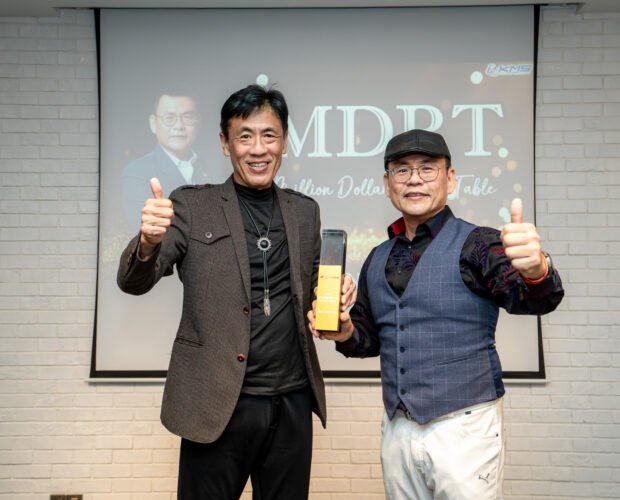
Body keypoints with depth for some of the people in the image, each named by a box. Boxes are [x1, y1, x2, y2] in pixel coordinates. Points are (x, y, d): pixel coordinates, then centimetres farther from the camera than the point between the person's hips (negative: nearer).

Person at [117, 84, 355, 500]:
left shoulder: (305, 211, 8)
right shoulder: (192, 205, -2)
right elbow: (134, 282, -9)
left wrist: (335, 297, -5)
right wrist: (149, 242, -31)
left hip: (293, 403, 4)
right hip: (218, 405, -3)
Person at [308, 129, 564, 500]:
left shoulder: (476, 244, -8)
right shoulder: (377, 260, 7)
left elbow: (527, 298, -25)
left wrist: (535, 270, -46)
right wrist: (345, 333, -5)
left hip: (464, 428, -5)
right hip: (397, 430, 5)